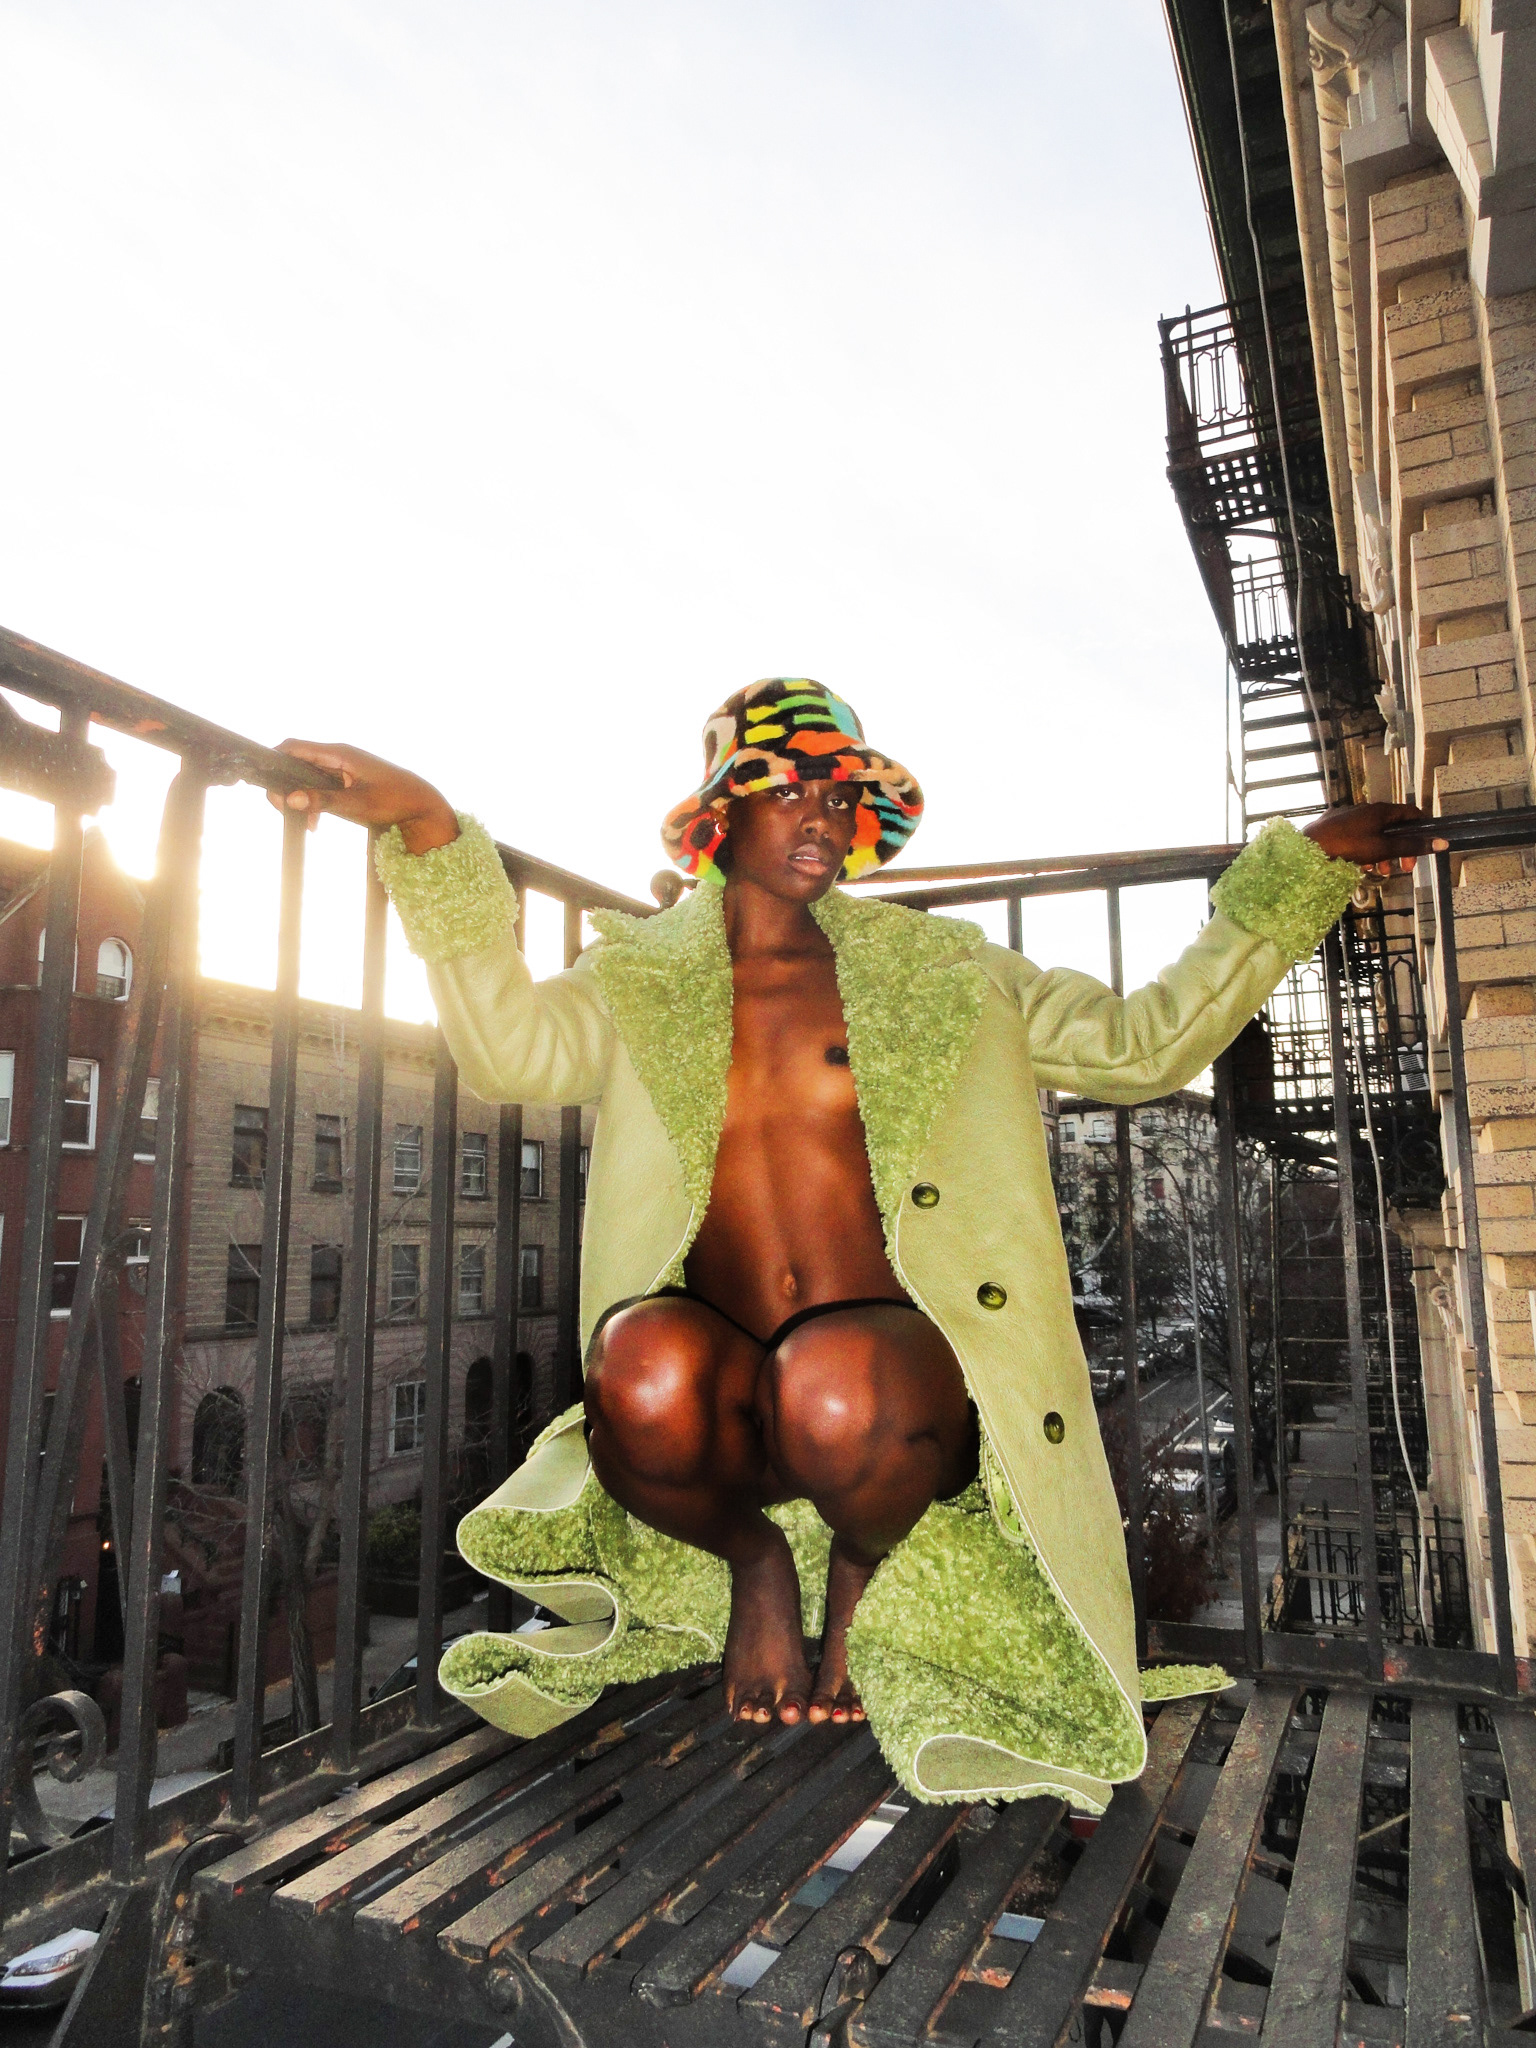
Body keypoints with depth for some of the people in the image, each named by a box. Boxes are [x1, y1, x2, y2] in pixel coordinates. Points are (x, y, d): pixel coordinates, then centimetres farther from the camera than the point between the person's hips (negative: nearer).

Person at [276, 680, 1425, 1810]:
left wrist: (1303, 866, 8)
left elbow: (1145, 1045, 10)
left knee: (841, 1386, -35)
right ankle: (755, 1563, 3)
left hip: (900, 1375, 0)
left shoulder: (940, 971, 10)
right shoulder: (639, 980, 8)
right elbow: (510, 1048, -11)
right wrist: (429, 829, -21)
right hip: (717, 1403, 1)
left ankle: (863, 1573, 4)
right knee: (646, 1366, -33)